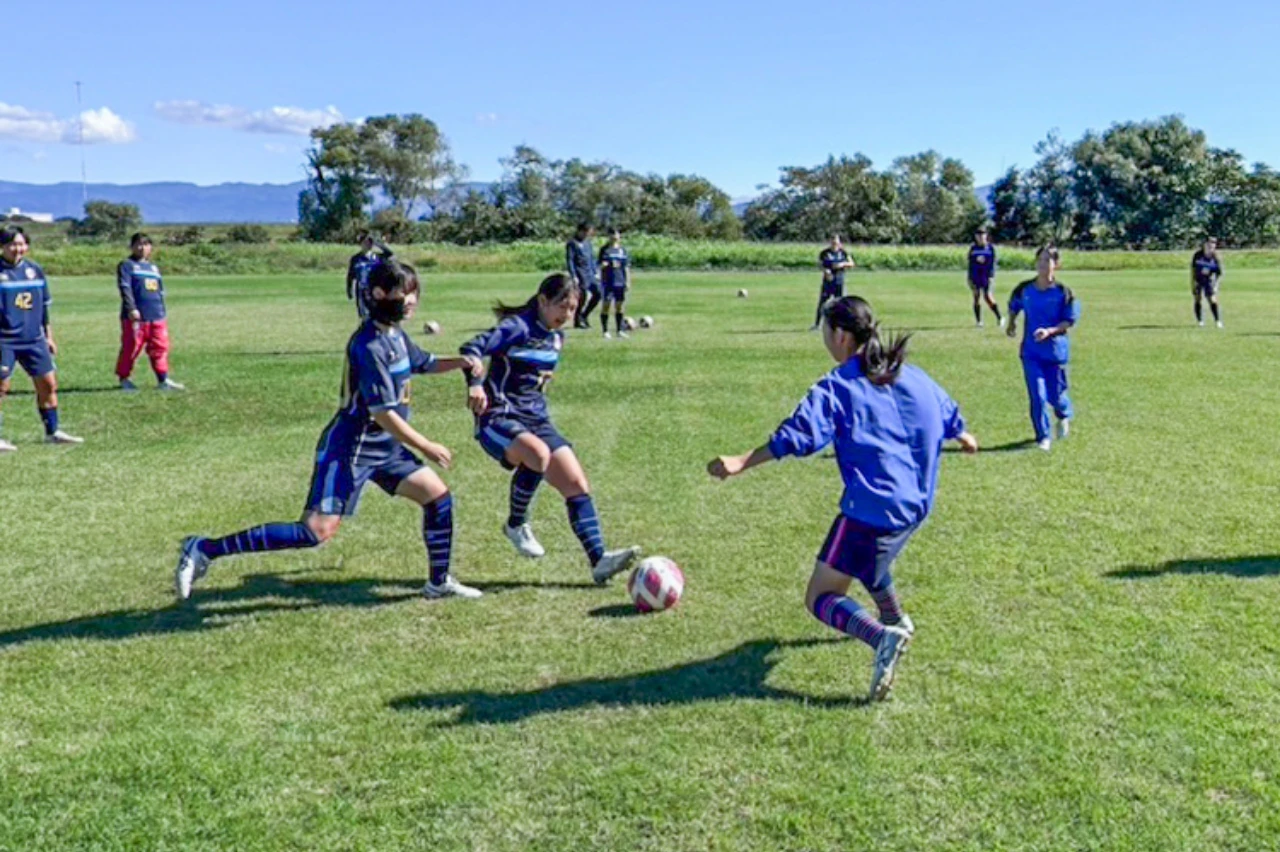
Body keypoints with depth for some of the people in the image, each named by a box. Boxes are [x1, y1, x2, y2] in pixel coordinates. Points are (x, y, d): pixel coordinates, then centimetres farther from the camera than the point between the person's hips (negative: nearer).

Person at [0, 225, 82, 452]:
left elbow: (45, 305, 16)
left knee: (48, 384, 8)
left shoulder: (34, 269, 9)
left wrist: (48, 336, 16)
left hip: (34, 340, 5)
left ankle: (52, 432, 19)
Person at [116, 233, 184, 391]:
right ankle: (123, 378, 11)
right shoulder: (126, 265, 0)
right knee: (131, 348, -1)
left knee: (160, 348, 4)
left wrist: (162, 313, 22)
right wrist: (131, 309, -22)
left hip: (157, 317, 6)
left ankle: (163, 379, 8)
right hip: (136, 317, -6)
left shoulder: (154, 267, 21)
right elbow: (125, 288, -11)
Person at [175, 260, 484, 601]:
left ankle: (440, 582, 24)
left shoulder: (395, 335, 8)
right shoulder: (369, 346, -20)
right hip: (350, 447, -9)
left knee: (438, 497, 8)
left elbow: (424, 363, 28)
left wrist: (459, 362, 9)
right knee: (317, 531, -15)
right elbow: (383, 413, -23)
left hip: (384, 446, 9)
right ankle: (205, 549, -11)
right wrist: (427, 447, -16)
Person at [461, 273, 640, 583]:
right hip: (499, 418, -8)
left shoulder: (556, 337, 12)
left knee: (577, 484, -5)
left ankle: (599, 560, -4)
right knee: (538, 453, -37)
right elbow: (472, 348, -26)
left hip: (536, 419, 8)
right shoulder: (518, 327, -12)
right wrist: (475, 384, -40)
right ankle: (516, 525, -13)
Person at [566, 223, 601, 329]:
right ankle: (577, 321, 9)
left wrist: (596, 272, 15)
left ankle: (584, 315, 18)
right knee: (583, 296, -5)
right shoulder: (572, 244, -8)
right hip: (580, 275, -8)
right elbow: (569, 261, -12)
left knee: (597, 293, 3)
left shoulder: (587, 243, 15)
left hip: (590, 274, 8)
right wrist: (573, 276, -17)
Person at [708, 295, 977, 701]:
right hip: (915, 504, 8)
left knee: (820, 598, -2)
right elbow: (948, 415, 26)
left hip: (871, 509, -8)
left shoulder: (837, 387, -9)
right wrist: (965, 438, 48)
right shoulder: (911, 375, 11)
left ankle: (882, 637, -25)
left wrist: (742, 462, -28)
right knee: (867, 555, 38)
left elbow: (798, 435, -23)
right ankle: (895, 620, 47)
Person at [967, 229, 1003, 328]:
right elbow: (970, 264, 12)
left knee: (987, 297, -12)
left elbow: (993, 263, -1)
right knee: (977, 298, 3)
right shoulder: (973, 248, 8)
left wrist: (991, 276, -9)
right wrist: (970, 278, 9)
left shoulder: (990, 248, 0)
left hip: (986, 276, -3)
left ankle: (999, 318, -5)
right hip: (975, 276, 3)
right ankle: (978, 321, 9)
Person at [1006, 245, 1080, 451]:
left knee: (1055, 394, 8)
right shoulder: (1024, 289, 0)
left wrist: (1050, 331, -20)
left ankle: (1064, 417, 43)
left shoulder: (1063, 292, -8)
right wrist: (1012, 324, 4)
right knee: (1037, 395, -5)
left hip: (1056, 350, -1)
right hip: (1031, 351, 1)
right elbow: (1013, 307, 19)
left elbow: (1070, 321, -6)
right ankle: (1043, 437, 7)